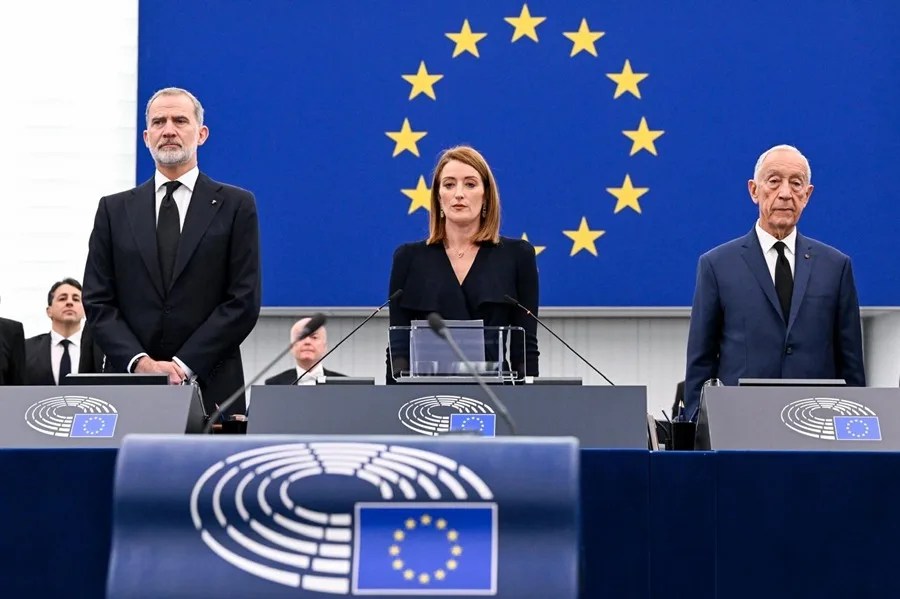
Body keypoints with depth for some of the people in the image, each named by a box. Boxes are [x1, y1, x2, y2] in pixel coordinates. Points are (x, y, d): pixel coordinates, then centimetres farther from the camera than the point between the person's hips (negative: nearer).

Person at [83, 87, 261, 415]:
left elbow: (244, 301, -2)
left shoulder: (237, 205, 5)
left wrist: (184, 364, -10)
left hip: (209, 387, -2)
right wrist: (140, 362, -9)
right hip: (129, 384, 2)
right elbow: (97, 301, 6)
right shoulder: (114, 209, 12)